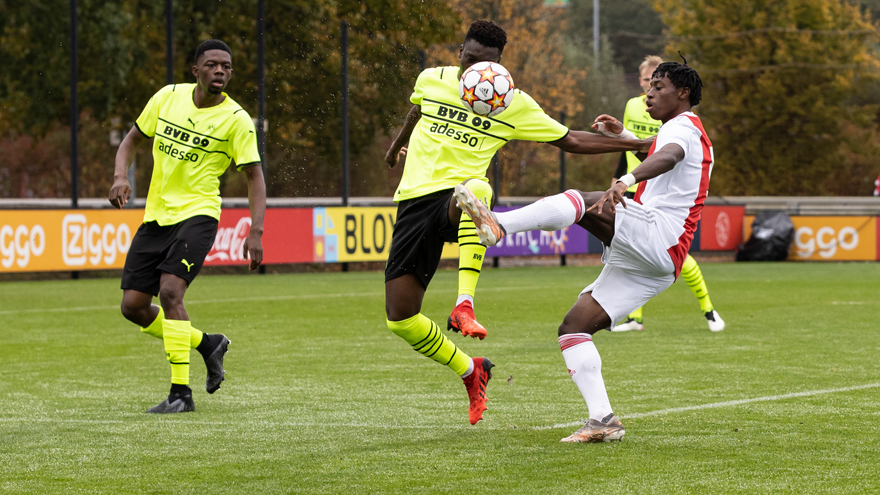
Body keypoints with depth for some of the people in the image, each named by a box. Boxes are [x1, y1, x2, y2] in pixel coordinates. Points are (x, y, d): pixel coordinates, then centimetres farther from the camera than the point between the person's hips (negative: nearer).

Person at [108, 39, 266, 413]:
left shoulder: (235, 119, -9)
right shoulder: (167, 97, 2)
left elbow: (254, 176, -6)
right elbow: (133, 139, 14)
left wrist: (255, 232, -17)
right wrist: (120, 176, -5)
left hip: (197, 214, -5)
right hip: (155, 215, 6)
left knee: (169, 291, -25)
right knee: (133, 305, 2)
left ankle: (181, 393, -18)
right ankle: (207, 344, 26)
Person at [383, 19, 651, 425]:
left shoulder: (513, 104, 3)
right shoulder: (431, 80, 9)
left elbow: (570, 140, 9)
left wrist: (638, 144, 4)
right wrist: (397, 146, 53)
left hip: (457, 195, -3)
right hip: (415, 197, 3)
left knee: (475, 189, -44)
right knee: (399, 318, -7)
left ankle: (464, 307, -46)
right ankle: (471, 373, 20)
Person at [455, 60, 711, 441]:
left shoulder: (682, 126, 1)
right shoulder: (686, 135, 32)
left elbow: (668, 156, -26)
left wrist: (627, 180, -45)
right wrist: (623, 136, 51)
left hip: (656, 233, -10)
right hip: (655, 266, 10)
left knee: (579, 202, -28)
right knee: (573, 327, 2)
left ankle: (497, 225, -47)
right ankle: (603, 421, -7)